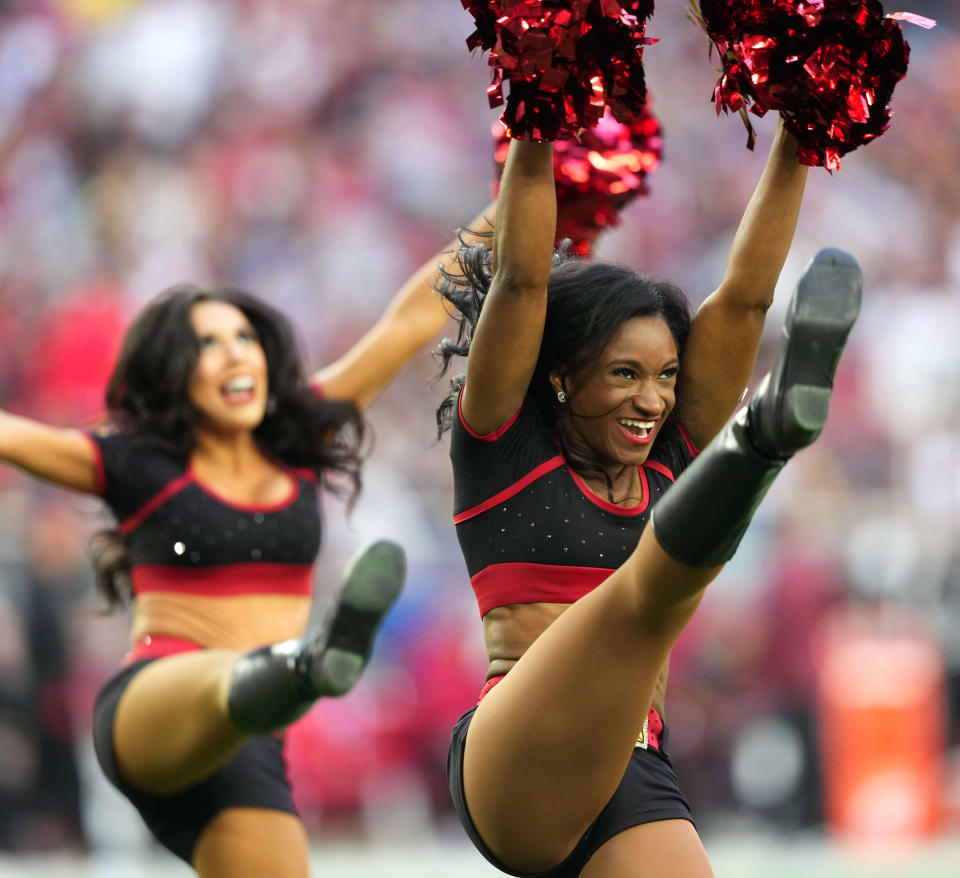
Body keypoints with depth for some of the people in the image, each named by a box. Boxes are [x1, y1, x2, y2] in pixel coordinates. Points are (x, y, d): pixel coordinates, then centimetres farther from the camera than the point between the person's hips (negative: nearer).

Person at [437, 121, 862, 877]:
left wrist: (793, 150, 11)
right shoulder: (505, 450, 9)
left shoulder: (673, 463, 20)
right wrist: (536, 138, -7)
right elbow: (522, 279, 0)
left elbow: (744, 297, 15)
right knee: (650, 587, -30)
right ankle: (769, 431, -56)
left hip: (635, 788, 5)